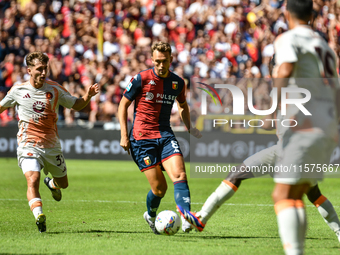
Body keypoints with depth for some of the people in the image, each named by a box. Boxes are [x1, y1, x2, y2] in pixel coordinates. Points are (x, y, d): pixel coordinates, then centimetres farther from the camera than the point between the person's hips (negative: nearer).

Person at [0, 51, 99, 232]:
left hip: (52, 146, 3)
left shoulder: (54, 89, 0)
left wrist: (88, 96, -11)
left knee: (63, 183, 17)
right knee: (33, 180, -26)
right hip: (29, 145, -3)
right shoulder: (18, 90, -2)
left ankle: (52, 184, 53)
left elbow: (76, 105, 7)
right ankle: (39, 216, -34)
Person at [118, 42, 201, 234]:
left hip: (165, 135, 4)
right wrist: (124, 136, -4)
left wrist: (189, 126, 11)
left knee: (179, 175, -20)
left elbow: (183, 105, 27)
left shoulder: (178, 82, 6)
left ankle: (186, 219, -28)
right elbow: (123, 105, 2)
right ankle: (151, 215, 24)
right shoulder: (141, 79, -6)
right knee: (159, 187, -6)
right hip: (142, 137, -4)